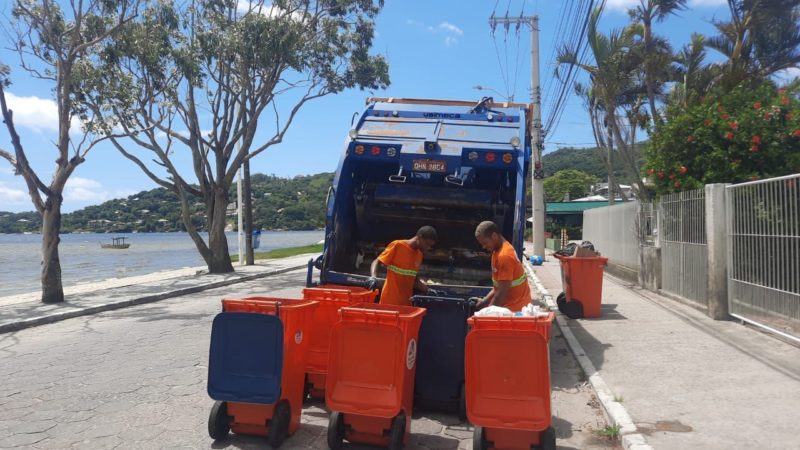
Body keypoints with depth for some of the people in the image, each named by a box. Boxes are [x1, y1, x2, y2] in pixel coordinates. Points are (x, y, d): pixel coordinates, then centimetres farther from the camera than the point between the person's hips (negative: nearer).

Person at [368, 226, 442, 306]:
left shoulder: (419, 255, 11)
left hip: (406, 303, 6)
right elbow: (377, 262, -9)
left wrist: (428, 290, 7)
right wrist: (373, 277, -28)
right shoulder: (397, 246, -8)